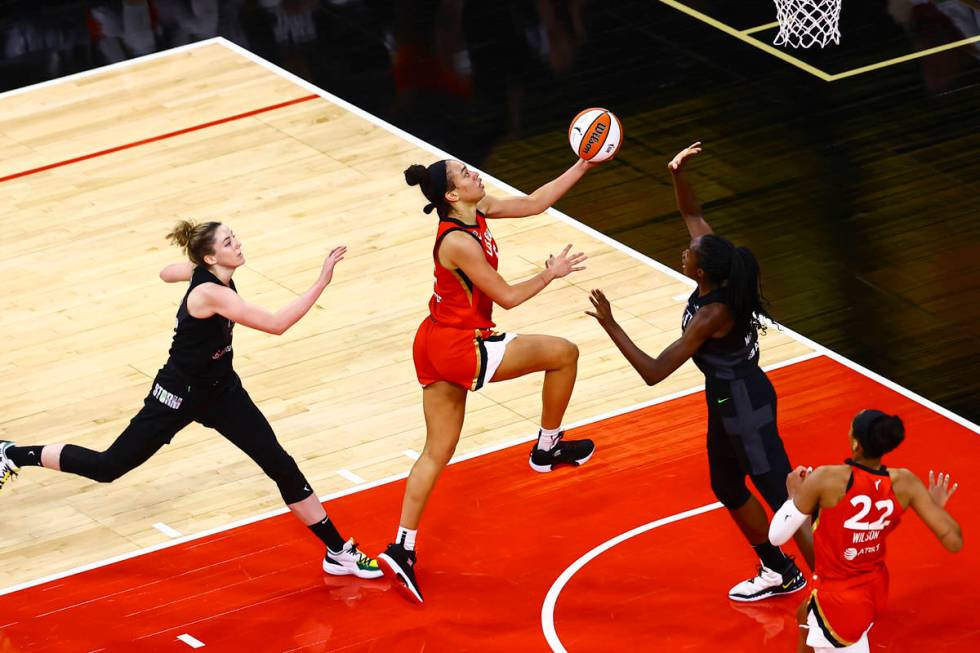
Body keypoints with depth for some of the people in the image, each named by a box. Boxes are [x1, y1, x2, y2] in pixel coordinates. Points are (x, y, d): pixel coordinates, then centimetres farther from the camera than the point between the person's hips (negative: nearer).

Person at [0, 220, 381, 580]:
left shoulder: (205, 271, -7)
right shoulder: (211, 293, -33)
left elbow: (167, 272, 16)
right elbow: (277, 324, -41)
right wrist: (322, 281, -42)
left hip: (220, 391, 8)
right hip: (179, 395, -8)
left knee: (282, 467, 1)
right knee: (107, 467, 5)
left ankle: (339, 552, 8)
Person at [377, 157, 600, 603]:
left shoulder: (477, 211, 1)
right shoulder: (459, 241, -24)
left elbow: (533, 203, 10)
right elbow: (508, 297, -17)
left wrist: (583, 166, 6)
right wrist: (551, 273, -4)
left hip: (434, 346, 10)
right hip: (460, 348, -10)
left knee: (437, 451, 13)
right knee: (563, 353, 5)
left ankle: (401, 550, 13)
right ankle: (548, 448, 22)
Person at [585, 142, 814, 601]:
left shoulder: (710, 316, -30)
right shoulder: (720, 272, -8)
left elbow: (653, 372, -28)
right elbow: (692, 213, 7)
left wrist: (610, 325, -26)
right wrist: (677, 174, -11)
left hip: (743, 406, -10)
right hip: (729, 398, 10)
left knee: (782, 498, -5)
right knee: (727, 489, 25)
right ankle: (779, 573, 40)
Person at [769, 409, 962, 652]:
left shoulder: (826, 479, -26)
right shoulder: (904, 483, -16)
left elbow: (777, 536, -16)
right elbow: (953, 541, -16)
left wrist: (794, 494, 3)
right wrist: (937, 504, 4)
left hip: (839, 601, -7)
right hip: (875, 589, 7)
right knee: (805, 617, 36)